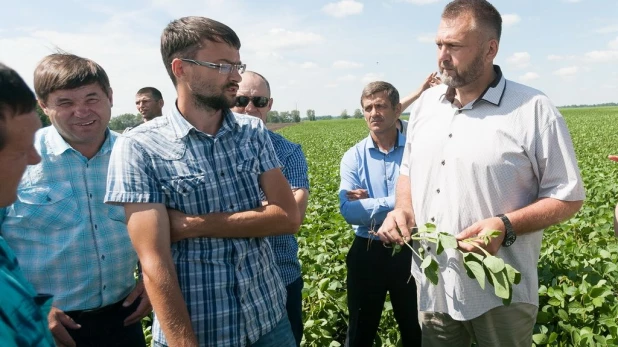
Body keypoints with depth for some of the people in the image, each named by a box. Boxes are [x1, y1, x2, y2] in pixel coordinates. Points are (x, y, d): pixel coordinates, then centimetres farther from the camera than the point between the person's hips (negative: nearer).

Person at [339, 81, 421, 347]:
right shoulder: (353, 157, -4)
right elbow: (349, 211, -17)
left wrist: (369, 203, -19)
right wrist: (396, 203, -22)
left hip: (409, 251, 0)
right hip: (368, 253, 1)